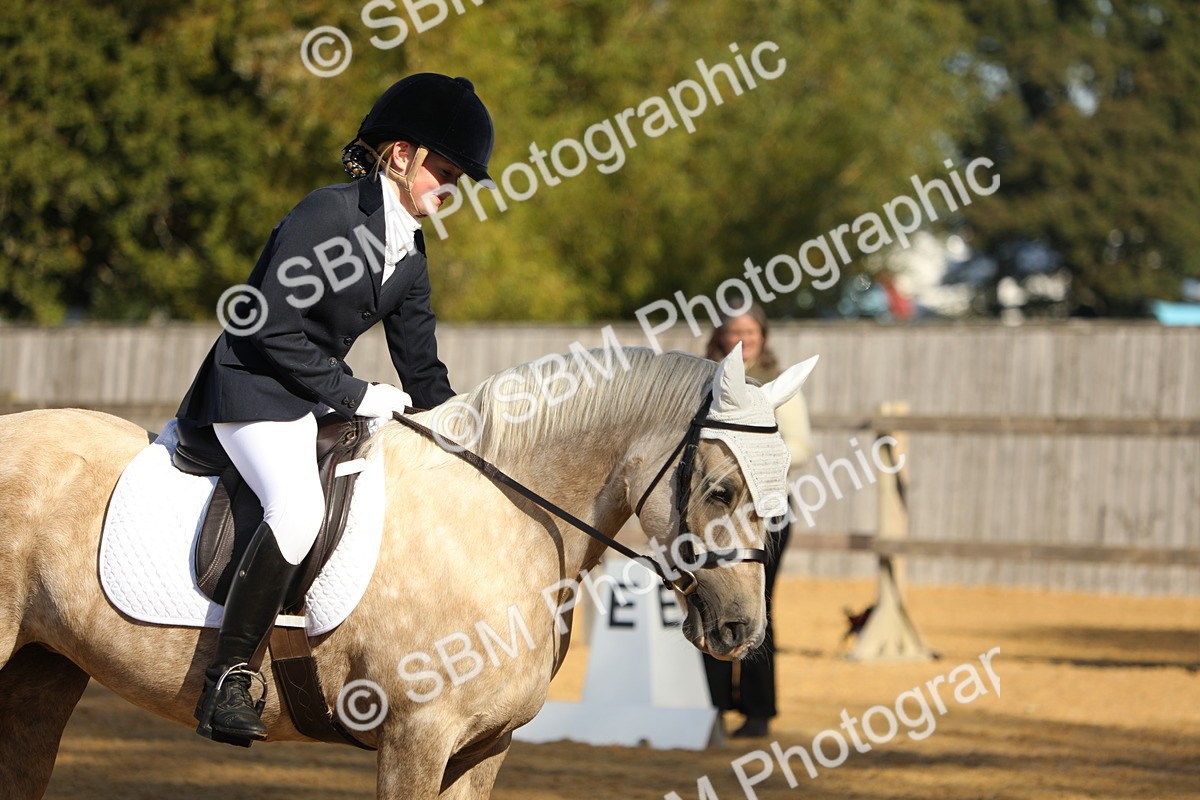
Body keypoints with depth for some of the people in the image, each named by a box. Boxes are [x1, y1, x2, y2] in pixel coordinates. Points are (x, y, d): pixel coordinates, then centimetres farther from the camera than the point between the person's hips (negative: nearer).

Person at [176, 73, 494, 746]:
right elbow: (273, 330, -20)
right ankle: (228, 679, -30)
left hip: (320, 395, 10)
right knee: (299, 506, -34)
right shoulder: (329, 215, -16)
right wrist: (353, 394, -17)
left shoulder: (410, 254, 11)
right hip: (255, 387, -10)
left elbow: (423, 369, 16)